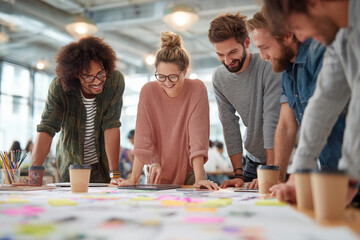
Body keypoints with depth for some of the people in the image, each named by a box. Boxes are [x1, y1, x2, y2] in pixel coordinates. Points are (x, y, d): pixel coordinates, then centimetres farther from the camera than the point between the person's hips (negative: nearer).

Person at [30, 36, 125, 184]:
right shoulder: (59, 87, -17)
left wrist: (115, 174, -25)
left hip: (103, 166, 0)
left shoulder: (115, 80, -18)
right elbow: (46, 129, -20)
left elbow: (111, 127, -20)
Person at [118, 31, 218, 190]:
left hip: (189, 174, -1)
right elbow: (143, 137, -9)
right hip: (158, 176, 2)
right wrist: (134, 179, -14)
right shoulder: (148, 91, -9)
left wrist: (199, 179, -22)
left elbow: (198, 136, -15)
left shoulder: (197, 89, -12)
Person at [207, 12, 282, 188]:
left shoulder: (268, 67, -21)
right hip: (254, 160, 4)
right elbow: (230, 126, -5)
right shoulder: (219, 78, -4)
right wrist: (238, 174, -10)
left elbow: (273, 120, -25)